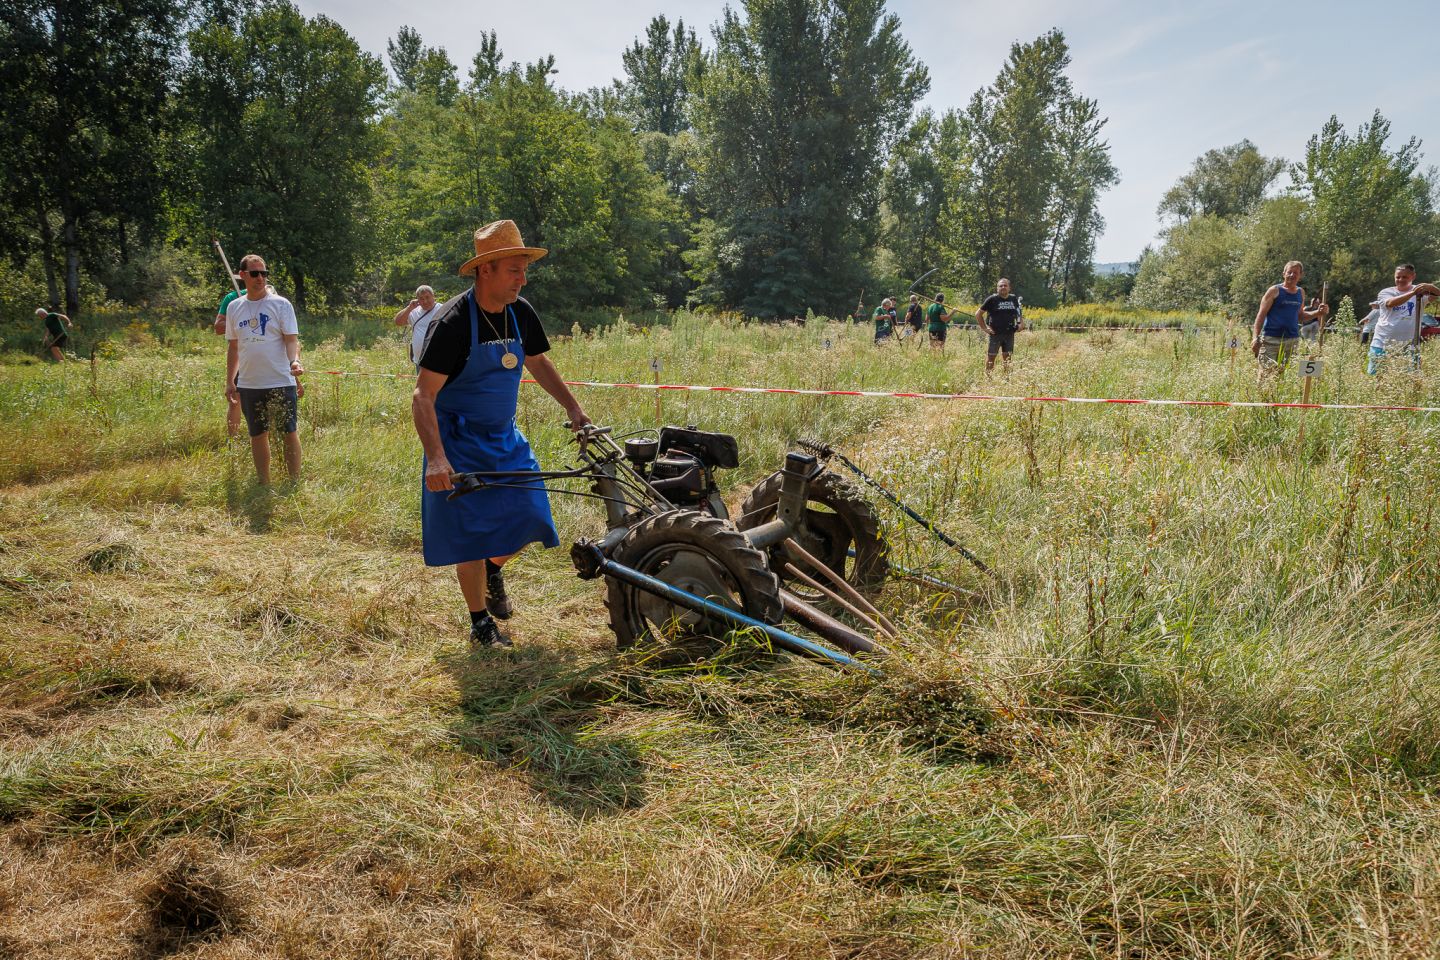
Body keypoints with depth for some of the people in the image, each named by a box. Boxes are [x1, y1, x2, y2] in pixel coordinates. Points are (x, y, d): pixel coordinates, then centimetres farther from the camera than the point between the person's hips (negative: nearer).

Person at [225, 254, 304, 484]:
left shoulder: (280, 304, -3)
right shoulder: (234, 307, 10)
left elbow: (291, 339, -9)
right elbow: (233, 347, 15)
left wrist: (294, 361, -29)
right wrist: (229, 382, 12)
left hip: (281, 381, -4)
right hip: (248, 384, 4)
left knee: (289, 432, 0)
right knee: (258, 435, 11)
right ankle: (264, 485, 21)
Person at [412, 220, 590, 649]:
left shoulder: (521, 313, -2)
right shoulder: (453, 323, -22)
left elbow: (538, 363, 17)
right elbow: (423, 396, -25)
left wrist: (572, 407, 8)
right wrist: (436, 459, -36)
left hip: (504, 437, 6)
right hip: (460, 441, -6)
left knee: (527, 519, 4)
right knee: (471, 534, -1)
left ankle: (492, 569, 35)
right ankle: (481, 624, 15)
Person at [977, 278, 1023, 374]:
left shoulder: (1014, 299, 7)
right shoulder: (992, 299, -5)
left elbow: (1020, 312, 25)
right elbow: (978, 314, -1)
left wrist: (1021, 323, 8)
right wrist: (984, 328, -6)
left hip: (1009, 334, 4)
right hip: (995, 333, -4)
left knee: (1008, 357, 9)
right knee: (991, 357, 1)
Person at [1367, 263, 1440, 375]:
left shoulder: (1420, 291, 6)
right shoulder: (1386, 292, 2)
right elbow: (1391, 303, -20)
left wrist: (1429, 287, -34)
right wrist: (1412, 293, -33)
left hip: (1407, 345, 1)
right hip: (1382, 343, -1)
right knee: (1373, 375, 3)